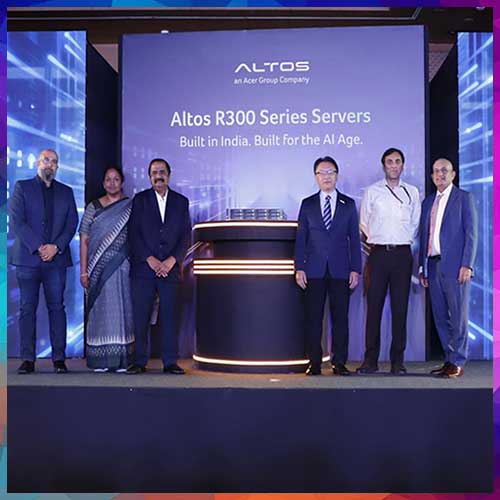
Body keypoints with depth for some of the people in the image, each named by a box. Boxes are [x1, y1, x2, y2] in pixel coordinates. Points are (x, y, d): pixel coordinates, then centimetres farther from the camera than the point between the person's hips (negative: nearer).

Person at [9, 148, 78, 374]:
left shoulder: (66, 192, 15)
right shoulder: (22, 187, 8)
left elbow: (72, 223, 7)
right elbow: (16, 221, -3)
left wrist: (55, 247, -8)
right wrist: (38, 247, -11)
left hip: (56, 258, 2)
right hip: (28, 257, -1)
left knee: (57, 307, 1)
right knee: (27, 308, 0)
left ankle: (59, 358, 4)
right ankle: (28, 359, 5)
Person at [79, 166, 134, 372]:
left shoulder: (131, 207, 6)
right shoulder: (93, 207, 6)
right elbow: (84, 240, 3)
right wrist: (83, 271, -3)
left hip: (123, 268, 0)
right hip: (99, 268, 0)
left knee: (122, 309, 1)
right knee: (100, 310, 2)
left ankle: (121, 359, 8)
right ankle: (100, 360, 10)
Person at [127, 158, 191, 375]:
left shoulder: (181, 201, 11)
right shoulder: (140, 200, 8)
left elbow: (186, 235, 6)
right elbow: (133, 233, 1)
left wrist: (171, 260, -7)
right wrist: (150, 259, -9)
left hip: (170, 268, 1)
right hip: (143, 268, -1)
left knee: (169, 317, 1)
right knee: (140, 317, -1)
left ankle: (170, 362, 8)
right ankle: (140, 361, 8)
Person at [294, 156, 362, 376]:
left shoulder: (348, 204, 10)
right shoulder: (307, 204, 10)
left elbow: (354, 239, 7)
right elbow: (300, 238, 7)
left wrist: (355, 269, 0)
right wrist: (299, 268, -1)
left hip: (340, 270, 0)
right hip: (314, 270, 0)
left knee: (340, 318, 1)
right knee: (313, 318, 1)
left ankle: (339, 362, 10)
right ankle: (314, 363, 9)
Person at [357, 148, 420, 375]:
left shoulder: (412, 192, 13)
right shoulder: (371, 191, 8)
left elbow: (416, 224, 15)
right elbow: (364, 224, 11)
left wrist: (405, 240, 5)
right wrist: (374, 241, 5)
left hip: (402, 254, 1)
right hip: (378, 254, -1)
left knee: (400, 309, 1)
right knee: (373, 307, -2)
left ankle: (398, 361, 7)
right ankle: (370, 360, 4)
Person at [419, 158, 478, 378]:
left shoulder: (464, 197, 2)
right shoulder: (428, 201, 17)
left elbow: (471, 233, -4)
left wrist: (467, 265, -12)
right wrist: (422, 267, 11)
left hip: (454, 266, -5)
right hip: (434, 266, 5)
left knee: (458, 316, -2)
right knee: (440, 317, 8)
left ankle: (457, 362, 5)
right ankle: (449, 359, 16)